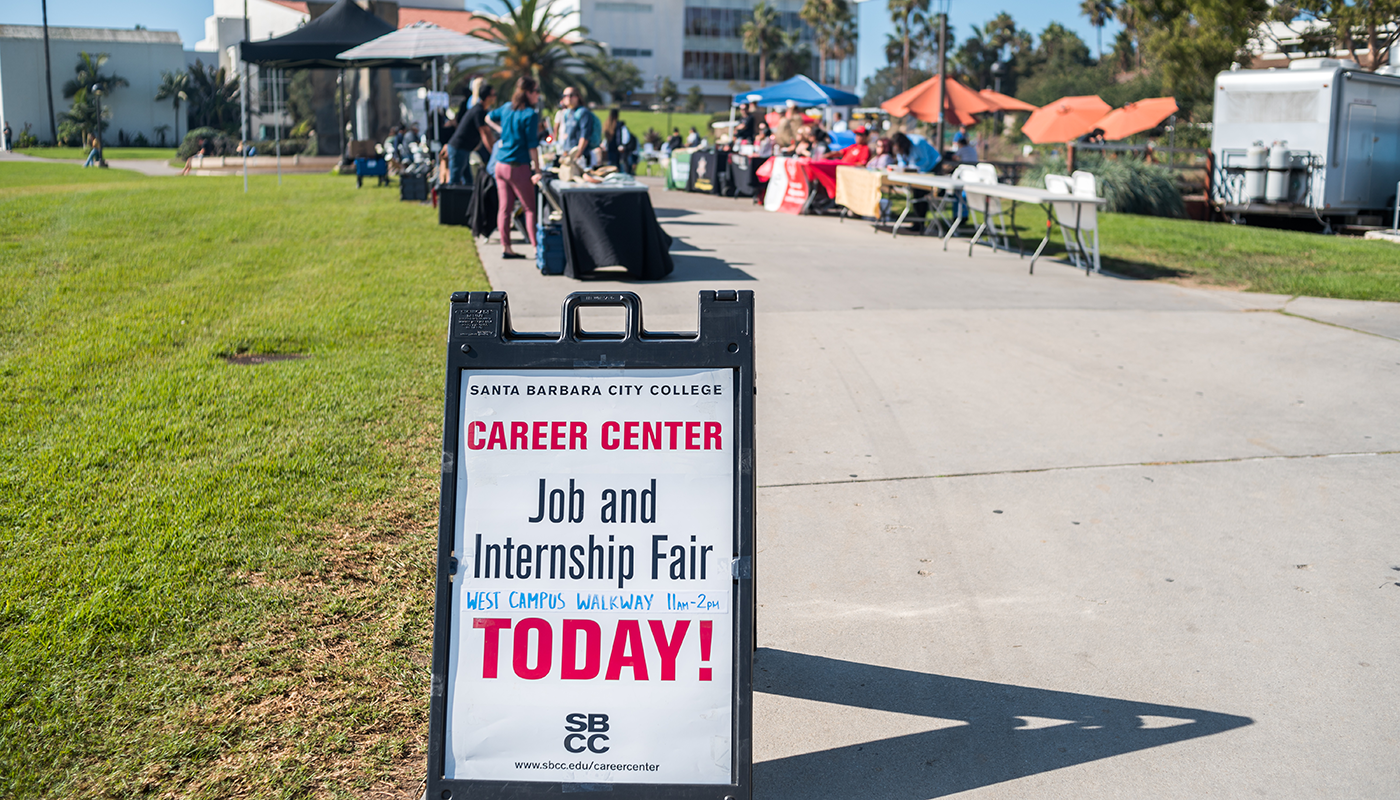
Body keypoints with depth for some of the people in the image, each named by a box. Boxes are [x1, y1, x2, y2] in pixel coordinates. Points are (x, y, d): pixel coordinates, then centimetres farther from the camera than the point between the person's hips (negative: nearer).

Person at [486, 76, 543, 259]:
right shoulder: (530, 114, -13)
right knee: (530, 208, 0)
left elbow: (489, 117, 29)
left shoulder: (507, 107, 9)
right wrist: (537, 171, -12)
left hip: (500, 165, 7)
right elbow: (532, 145, -15)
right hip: (519, 167, -7)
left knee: (505, 208, 8)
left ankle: (505, 248, 12)